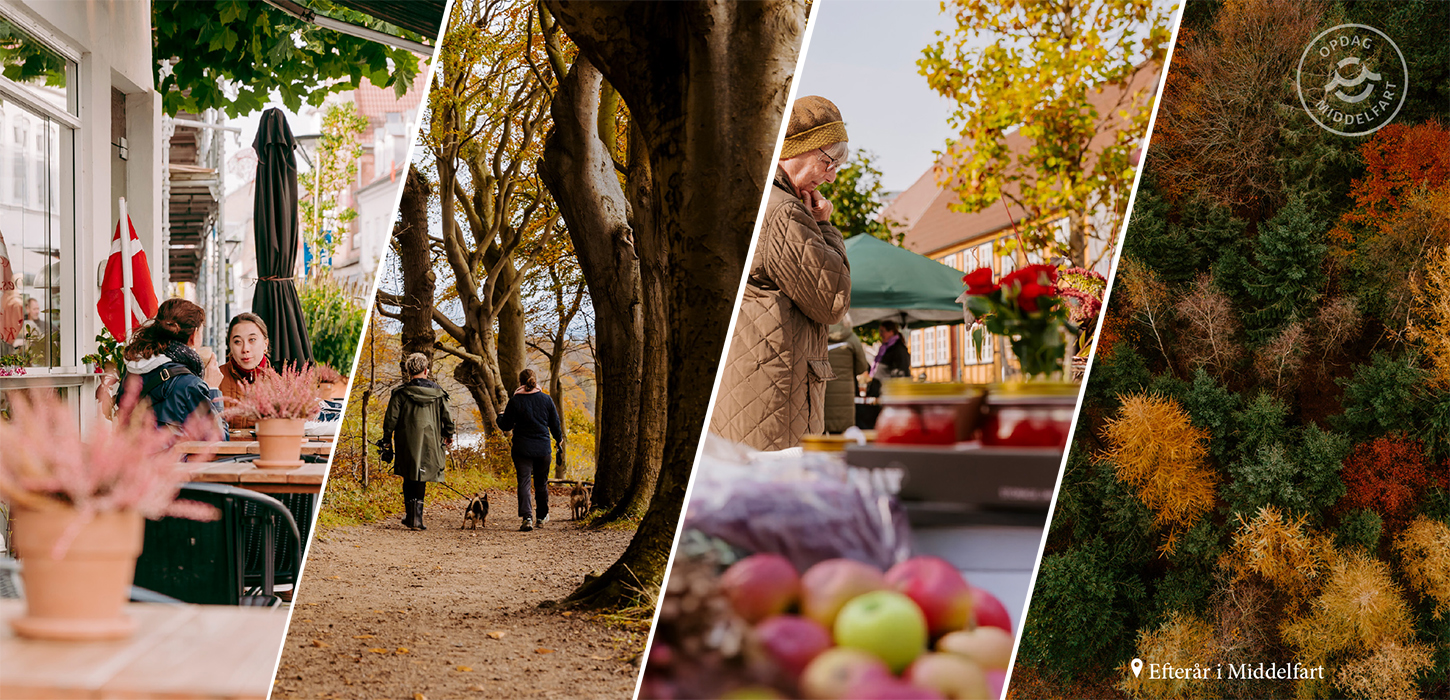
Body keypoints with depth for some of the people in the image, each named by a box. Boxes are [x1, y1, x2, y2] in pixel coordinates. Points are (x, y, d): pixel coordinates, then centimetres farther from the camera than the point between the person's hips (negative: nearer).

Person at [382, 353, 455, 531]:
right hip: (429, 442, 1)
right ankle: (416, 518, -3)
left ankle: (411, 515, 10)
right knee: (420, 479, 6)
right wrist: (448, 436, 24)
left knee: (409, 479, 13)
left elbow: (391, 418, -4)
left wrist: (387, 439, 8)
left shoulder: (401, 393, -6)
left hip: (407, 443, -1)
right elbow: (447, 418, 7)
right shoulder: (437, 392, 1)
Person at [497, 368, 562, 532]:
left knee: (524, 482, -5)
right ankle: (542, 516, 30)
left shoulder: (515, 401, -7)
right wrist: (559, 439, 27)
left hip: (522, 448, -3)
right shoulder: (546, 399, 1)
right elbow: (555, 423, 9)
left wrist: (500, 416, 19)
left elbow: (506, 425, -3)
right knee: (541, 482, 18)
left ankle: (527, 517, -21)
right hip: (543, 448, 3)